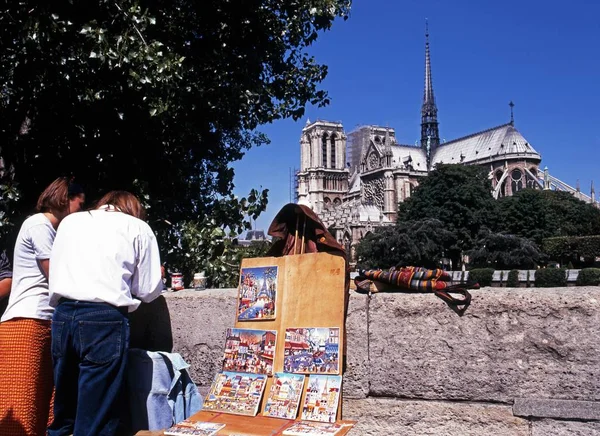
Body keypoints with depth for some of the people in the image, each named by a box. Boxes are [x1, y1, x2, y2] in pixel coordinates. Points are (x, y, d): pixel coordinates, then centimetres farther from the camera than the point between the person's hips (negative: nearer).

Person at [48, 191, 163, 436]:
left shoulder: (69, 221, 21)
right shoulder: (138, 227, 8)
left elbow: (54, 273, 24)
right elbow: (149, 290, 7)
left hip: (62, 314, 5)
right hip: (105, 319, -4)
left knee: (63, 414, 17)